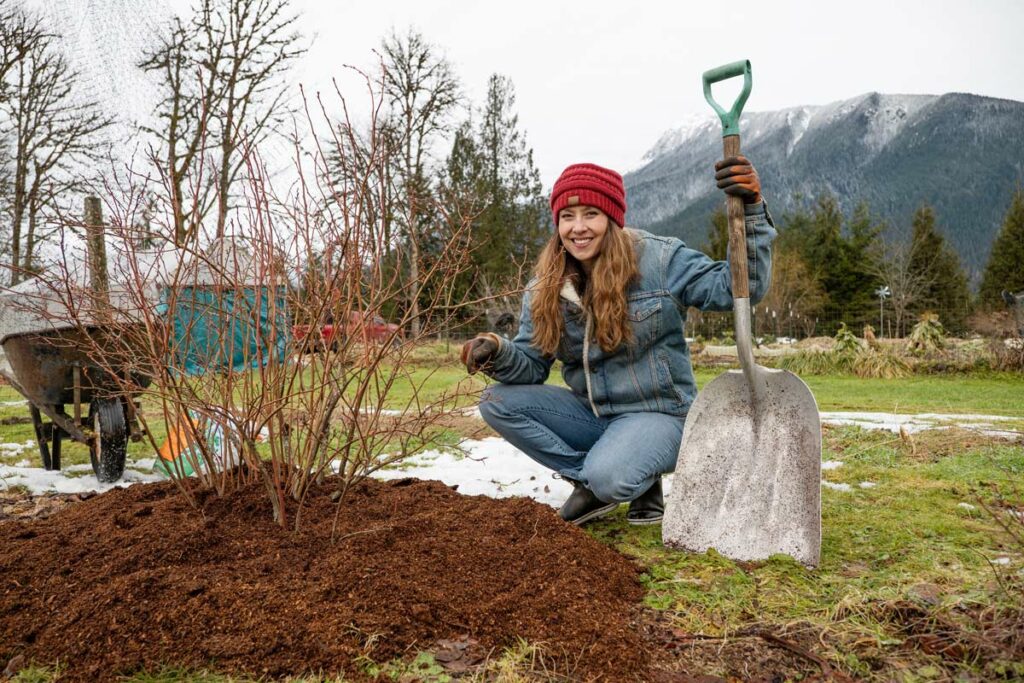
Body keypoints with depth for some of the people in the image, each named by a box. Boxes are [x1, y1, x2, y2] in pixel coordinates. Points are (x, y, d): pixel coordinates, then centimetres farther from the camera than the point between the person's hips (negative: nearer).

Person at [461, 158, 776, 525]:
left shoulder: (658, 259, -11)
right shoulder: (543, 290, 0)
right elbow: (531, 364, 1)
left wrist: (751, 210, -26)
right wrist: (498, 353, -22)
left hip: (657, 413, -5)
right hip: (593, 413, 5)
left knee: (609, 476, -34)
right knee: (497, 401, -12)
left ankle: (641, 478, 5)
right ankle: (590, 481, -3)